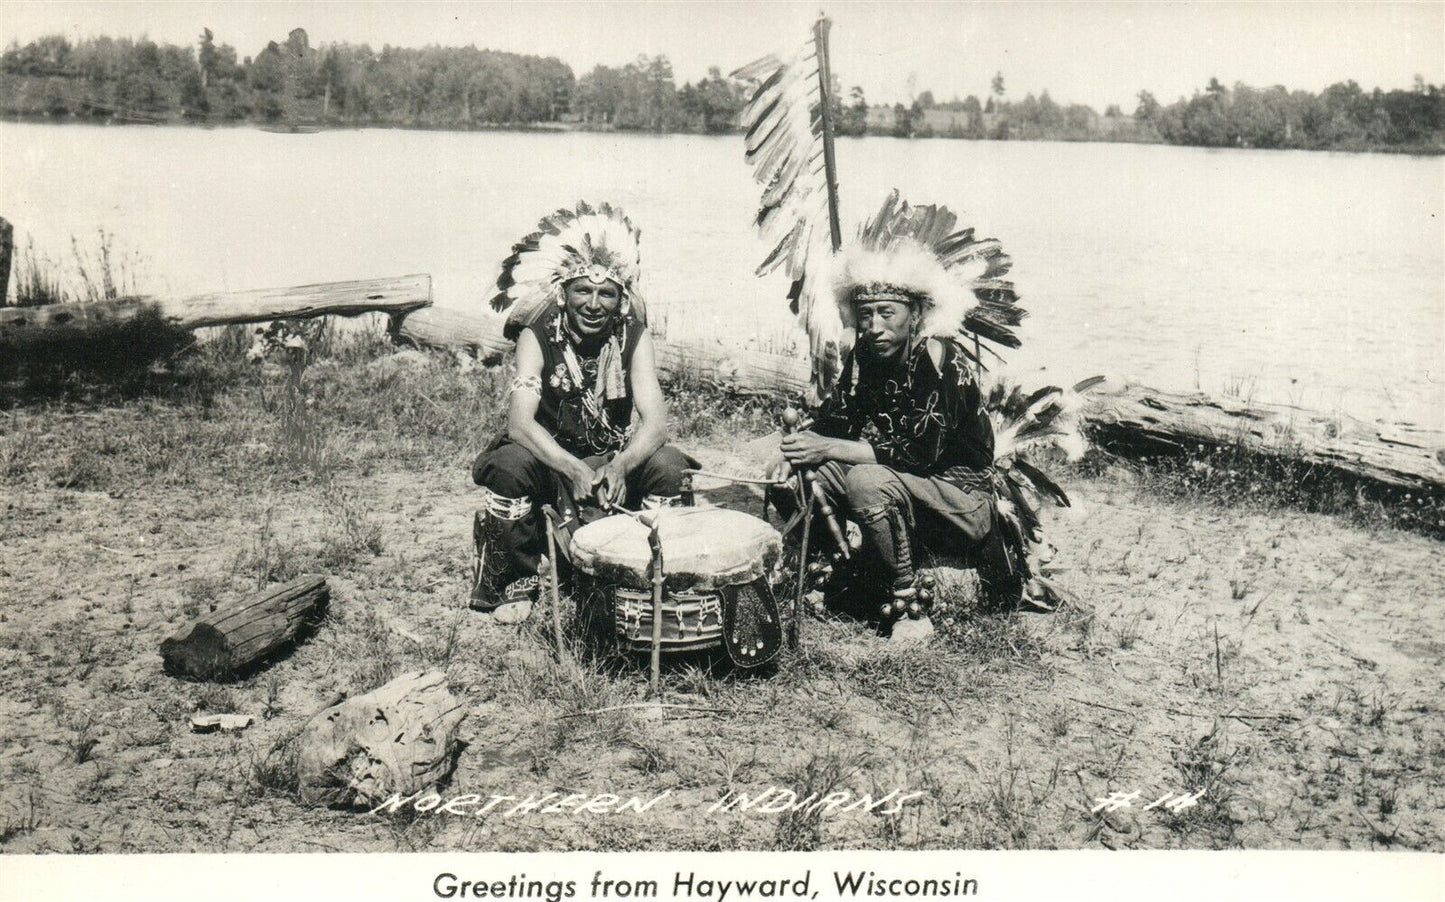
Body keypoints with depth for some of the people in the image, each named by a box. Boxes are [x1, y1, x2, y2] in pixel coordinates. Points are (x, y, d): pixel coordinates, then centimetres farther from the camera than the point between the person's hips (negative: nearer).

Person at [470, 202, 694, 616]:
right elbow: (520, 423, -27)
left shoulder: (632, 335, -11)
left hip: (615, 456, 1)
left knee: (668, 466, -27)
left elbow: (654, 422, -21)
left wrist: (619, 467, -42)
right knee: (509, 465, -33)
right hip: (549, 457, -1)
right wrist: (572, 469, -45)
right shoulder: (538, 334, -15)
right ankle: (515, 583, -8)